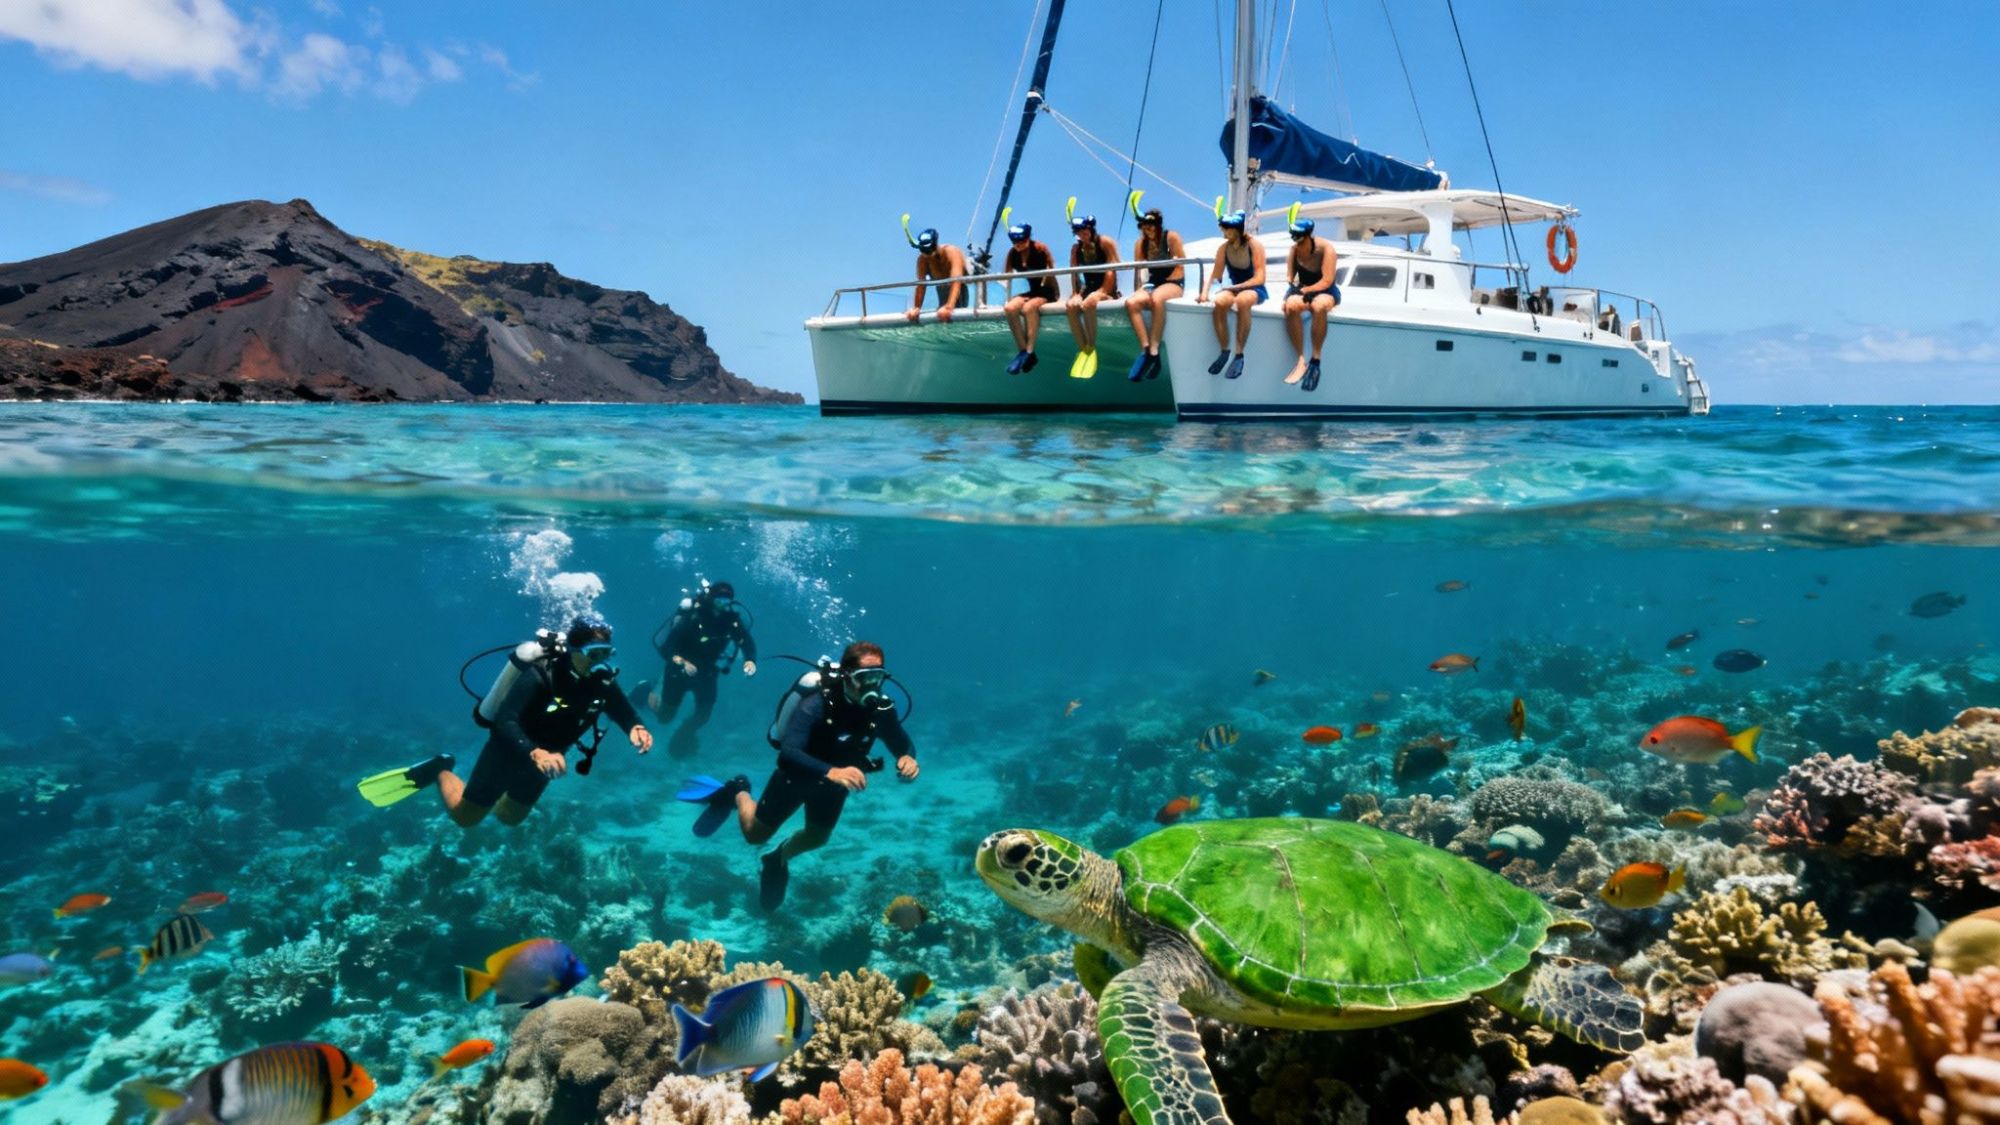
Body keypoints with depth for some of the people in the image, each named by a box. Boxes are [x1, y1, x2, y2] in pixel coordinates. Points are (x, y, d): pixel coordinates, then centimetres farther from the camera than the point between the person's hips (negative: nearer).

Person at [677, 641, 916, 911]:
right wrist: (832, 772, -62)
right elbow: (788, 753, -46)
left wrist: (907, 758, -35)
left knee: (817, 838, 23)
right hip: (797, 773, -4)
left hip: (835, 777, 5)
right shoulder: (817, 703, -38)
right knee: (756, 834, 12)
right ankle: (736, 792, 42)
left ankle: (779, 859, 55)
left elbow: (904, 744, -10)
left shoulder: (881, 707, -24)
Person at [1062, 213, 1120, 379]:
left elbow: (1111, 270, -11)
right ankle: (1082, 350, -23)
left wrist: (1100, 292, -19)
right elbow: (1074, 274, 4)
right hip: (1088, 289, 5)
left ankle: (1092, 349, -26)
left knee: (1088, 304, -37)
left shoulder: (1105, 243, -6)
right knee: (1071, 307, -28)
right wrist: (1076, 294, -11)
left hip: (1107, 290, -5)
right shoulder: (1076, 248, 8)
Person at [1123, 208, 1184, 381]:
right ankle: (1145, 349, -32)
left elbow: (1181, 266, -5)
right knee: (1131, 303, -28)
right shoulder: (1140, 243, 8)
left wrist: (1166, 282, -11)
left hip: (1174, 283, -5)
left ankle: (1154, 352, -38)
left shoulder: (1171, 237, -4)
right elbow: (1138, 270, 7)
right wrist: (1139, 291, -4)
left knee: (1157, 299, -40)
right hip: (1152, 284, 5)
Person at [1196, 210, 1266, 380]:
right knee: (1219, 302, -33)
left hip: (1255, 290, -4)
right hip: (1235, 289, 4)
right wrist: (1205, 292, -18)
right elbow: (1215, 275, 1)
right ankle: (1224, 352, -17)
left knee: (1242, 300, -40)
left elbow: (1259, 278, -15)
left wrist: (1233, 287, -22)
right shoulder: (1223, 248, 0)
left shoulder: (1255, 246, -11)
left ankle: (1239, 355, -32)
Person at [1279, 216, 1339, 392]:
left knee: (1318, 306, -41)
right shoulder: (1294, 248, -2)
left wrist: (1307, 290, -23)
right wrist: (1293, 284, -17)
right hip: (1302, 289, 3)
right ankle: (1301, 361, -30)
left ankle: (1315, 360, -30)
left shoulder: (1325, 248, -13)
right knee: (1290, 306, -34)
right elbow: (1290, 275, 4)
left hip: (1325, 291, -3)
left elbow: (1327, 281, -15)